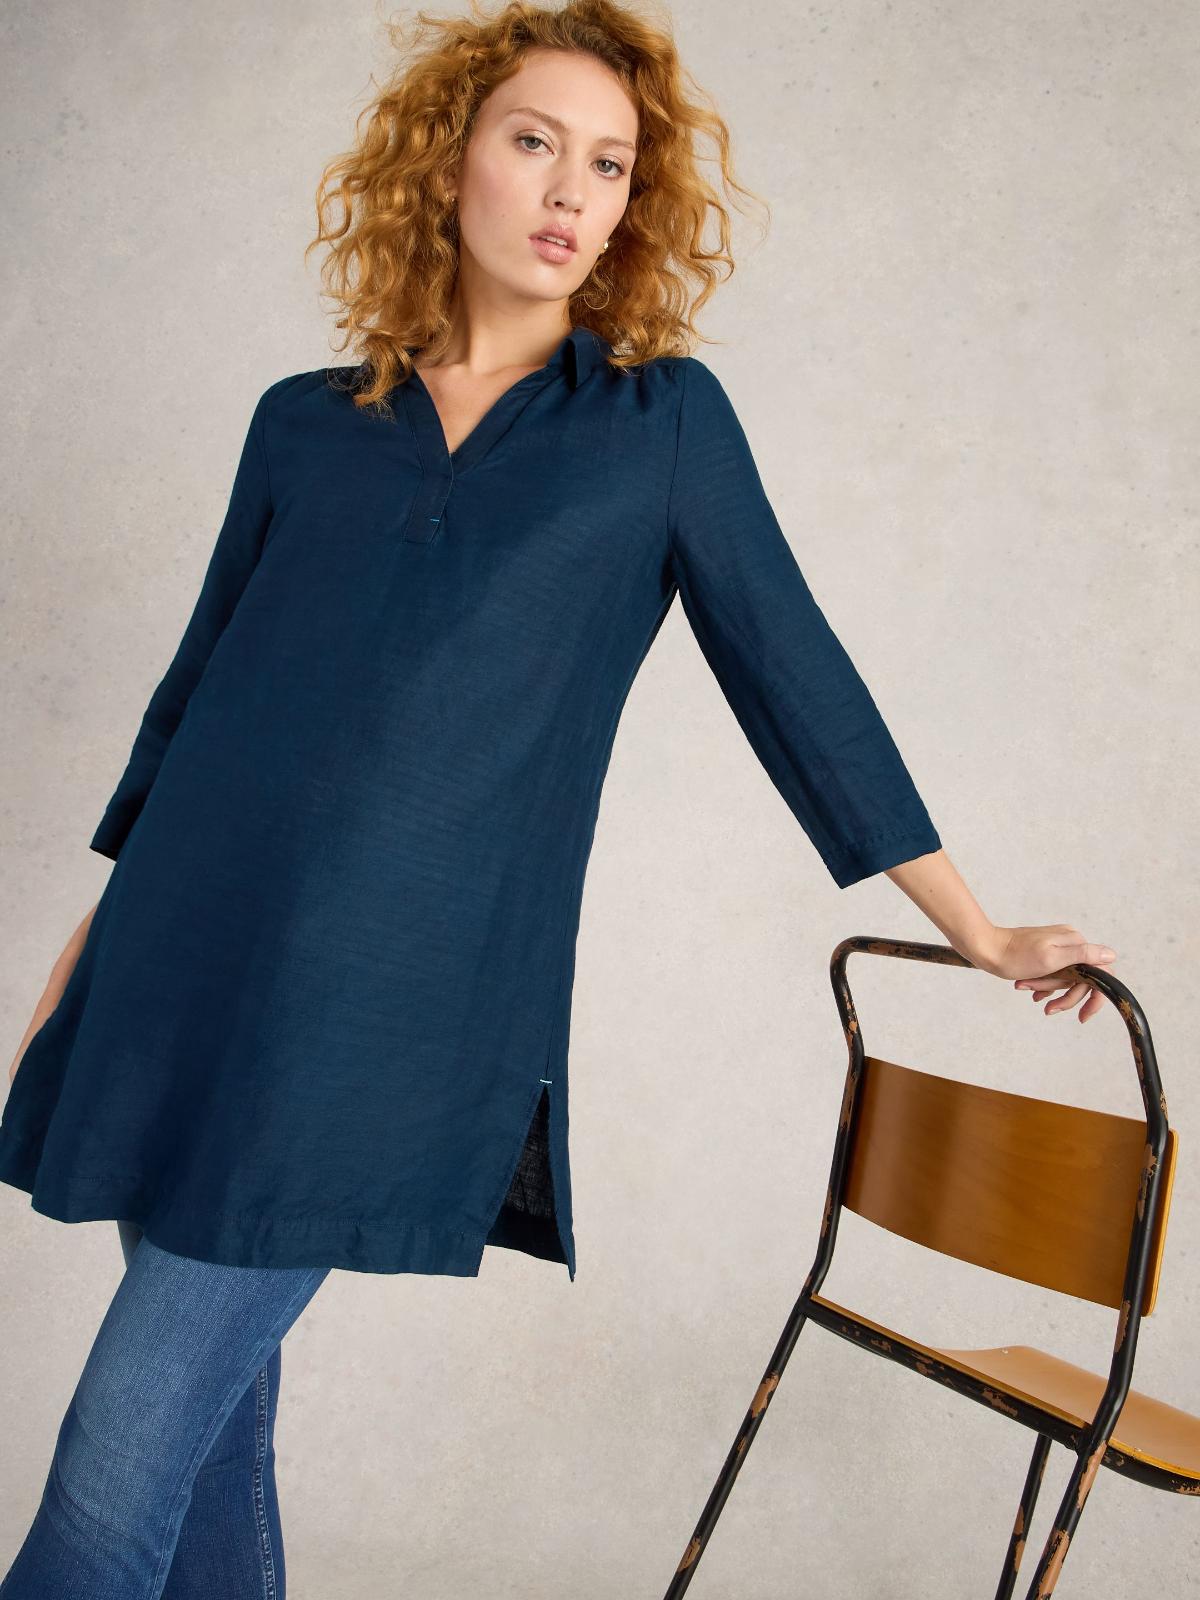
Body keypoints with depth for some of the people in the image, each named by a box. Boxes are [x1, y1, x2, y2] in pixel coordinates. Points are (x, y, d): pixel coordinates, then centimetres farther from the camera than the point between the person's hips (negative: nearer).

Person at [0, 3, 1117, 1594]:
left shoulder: (665, 418, 5)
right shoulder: (304, 424, 12)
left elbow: (794, 676, 8)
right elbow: (195, 689, 17)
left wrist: (982, 936, 11)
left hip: (397, 1003, -3)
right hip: (185, 971, 4)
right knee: (211, 1415, 11)